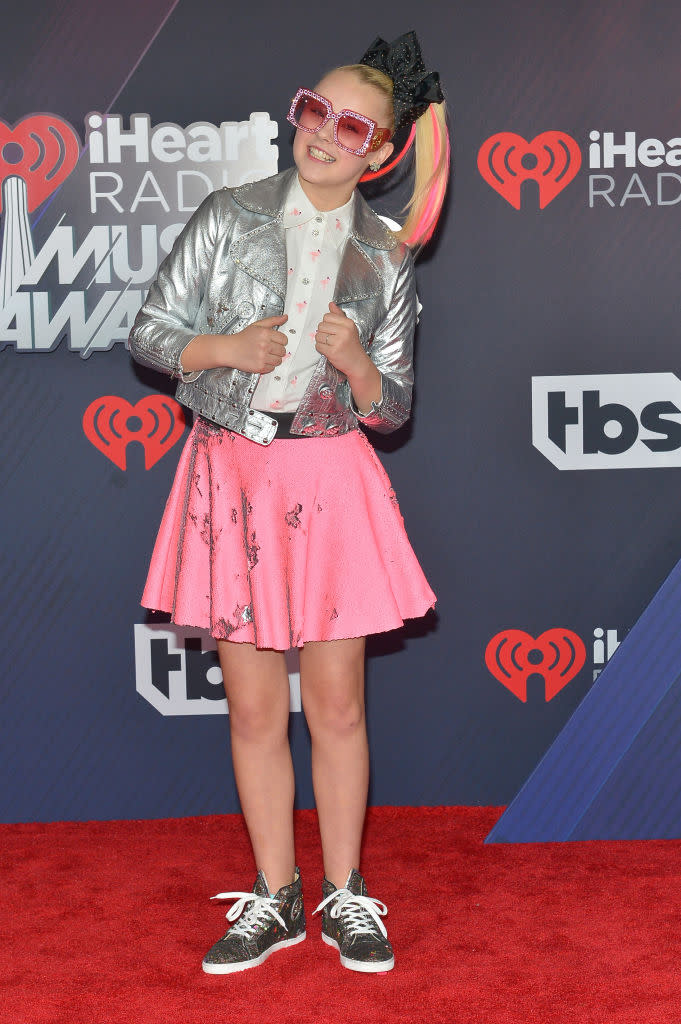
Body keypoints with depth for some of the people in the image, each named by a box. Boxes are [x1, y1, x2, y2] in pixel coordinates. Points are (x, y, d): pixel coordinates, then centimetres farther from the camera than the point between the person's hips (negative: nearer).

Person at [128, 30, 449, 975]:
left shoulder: (385, 261, 4)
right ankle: (275, 898, 21)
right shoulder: (229, 217, 2)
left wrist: (355, 361, -14)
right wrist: (229, 348, -14)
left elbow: (392, 408, 6)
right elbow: (150, 332, 4)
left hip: (329, 480, 0)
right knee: (255, 707, 6)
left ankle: (345, 896, 21)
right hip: (230, 473, 0)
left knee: (337, 705, 4)